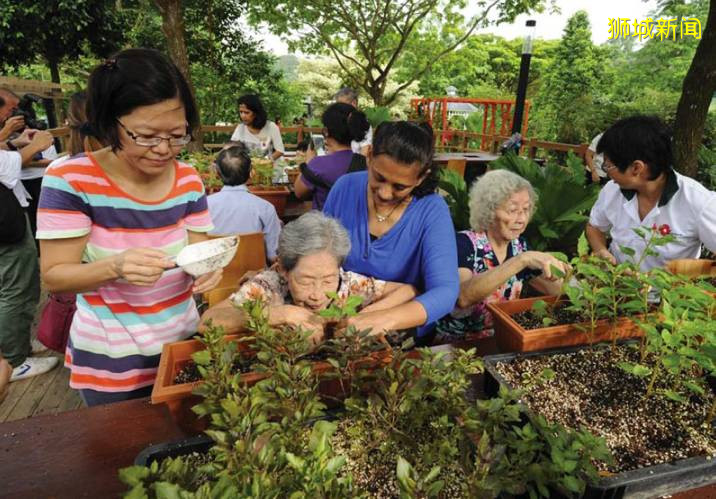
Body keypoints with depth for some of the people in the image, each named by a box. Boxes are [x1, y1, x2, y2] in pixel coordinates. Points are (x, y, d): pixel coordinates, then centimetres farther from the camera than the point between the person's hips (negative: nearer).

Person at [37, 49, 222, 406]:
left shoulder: (188, 181, -6)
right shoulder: (70, 180, -18)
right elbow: (54, 277, -15)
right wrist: (116, 266, -35)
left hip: (183, 342, 4)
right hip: (109, 360, -3)